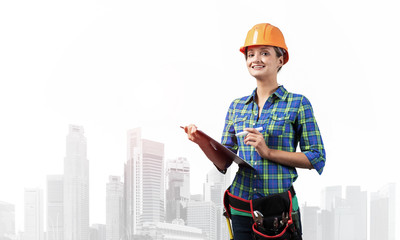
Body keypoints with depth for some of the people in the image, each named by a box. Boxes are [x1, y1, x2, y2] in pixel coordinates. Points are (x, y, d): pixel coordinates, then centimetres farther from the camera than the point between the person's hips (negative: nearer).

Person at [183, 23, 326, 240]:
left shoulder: (298, 104, -1)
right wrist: (202, 142, -6)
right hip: (241, 210, 4)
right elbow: (224, 163, 12)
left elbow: (317, 159, -7)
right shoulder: (237, 107, 11)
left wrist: (269, 152, -15)